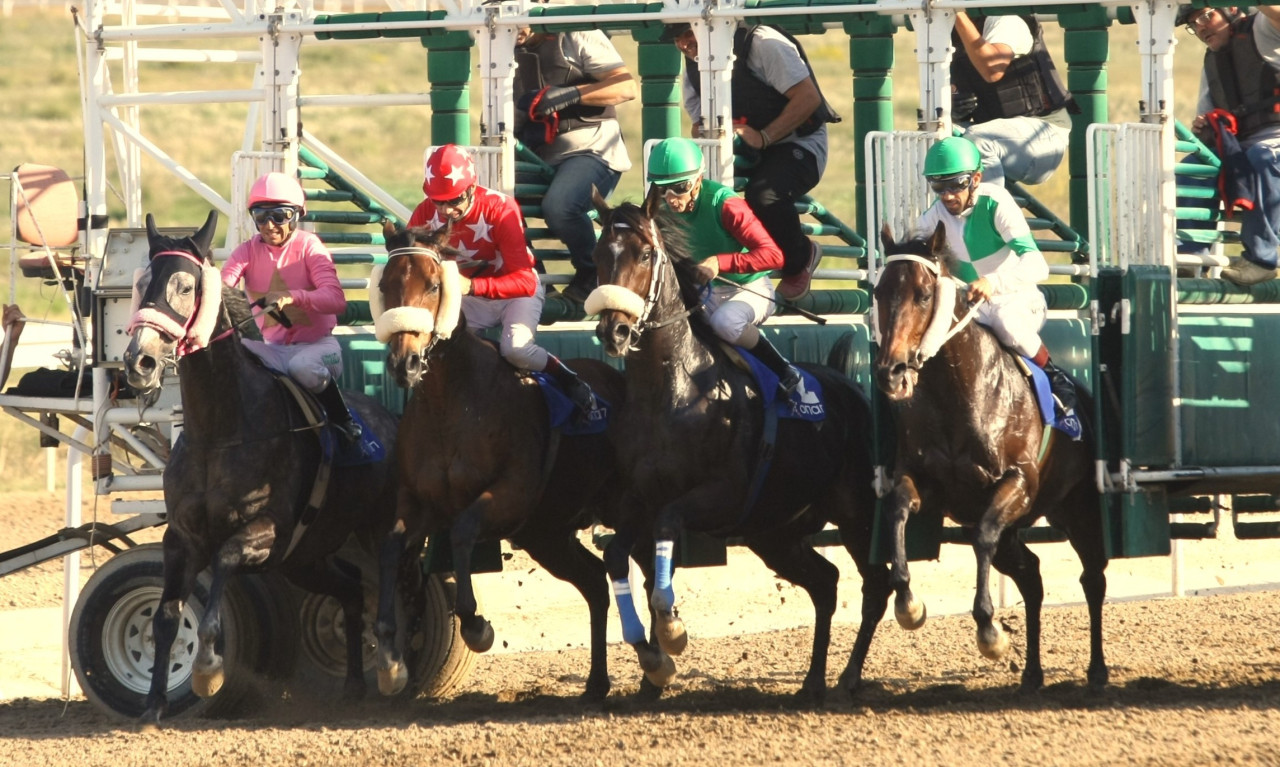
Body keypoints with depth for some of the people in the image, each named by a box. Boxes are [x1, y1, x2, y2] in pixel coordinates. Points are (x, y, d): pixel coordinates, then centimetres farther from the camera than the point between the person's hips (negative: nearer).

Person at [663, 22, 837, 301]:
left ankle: (799, 260, -6)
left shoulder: (763, 45, -18)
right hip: (743, 152, 7)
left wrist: (762, 137, -27)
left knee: (764, 195, -35)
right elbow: (699, 123, 13)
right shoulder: (694, 66, 5)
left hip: (797, 144, -7)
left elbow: (808, 97, -21)